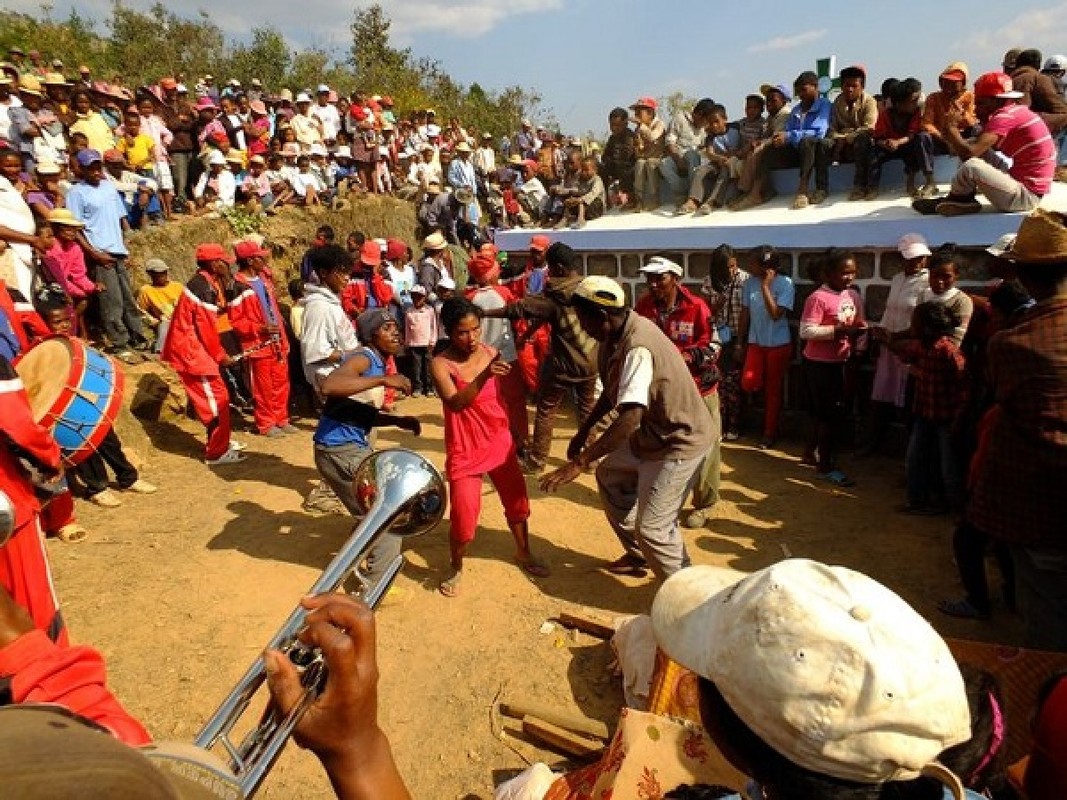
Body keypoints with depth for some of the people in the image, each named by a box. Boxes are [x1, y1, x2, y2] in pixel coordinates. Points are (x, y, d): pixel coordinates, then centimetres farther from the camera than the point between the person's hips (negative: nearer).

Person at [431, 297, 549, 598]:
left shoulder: (491, 353, -2)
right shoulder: (440, 364, -15)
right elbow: (455, 403, -31)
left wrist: (514, 433, 18)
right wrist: (485, 375, -44)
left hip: (499, 442, 5)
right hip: (465, 449, -4)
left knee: (517, 500, 16)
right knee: (463, 516, -6)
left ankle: (524, 553, 41)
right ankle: (455, 568, 24)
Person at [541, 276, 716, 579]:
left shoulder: (638, 348, -31)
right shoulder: (616, 335, -1)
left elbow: (630, 418, -39)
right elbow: (613, 390, 13)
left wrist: (579, 462, -38)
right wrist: (584, 430, 14)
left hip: (680, 440, -10)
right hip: (651, 433, 10)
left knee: (652, 528, -9)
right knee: (609, 475, 23)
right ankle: (638, 555, 37)